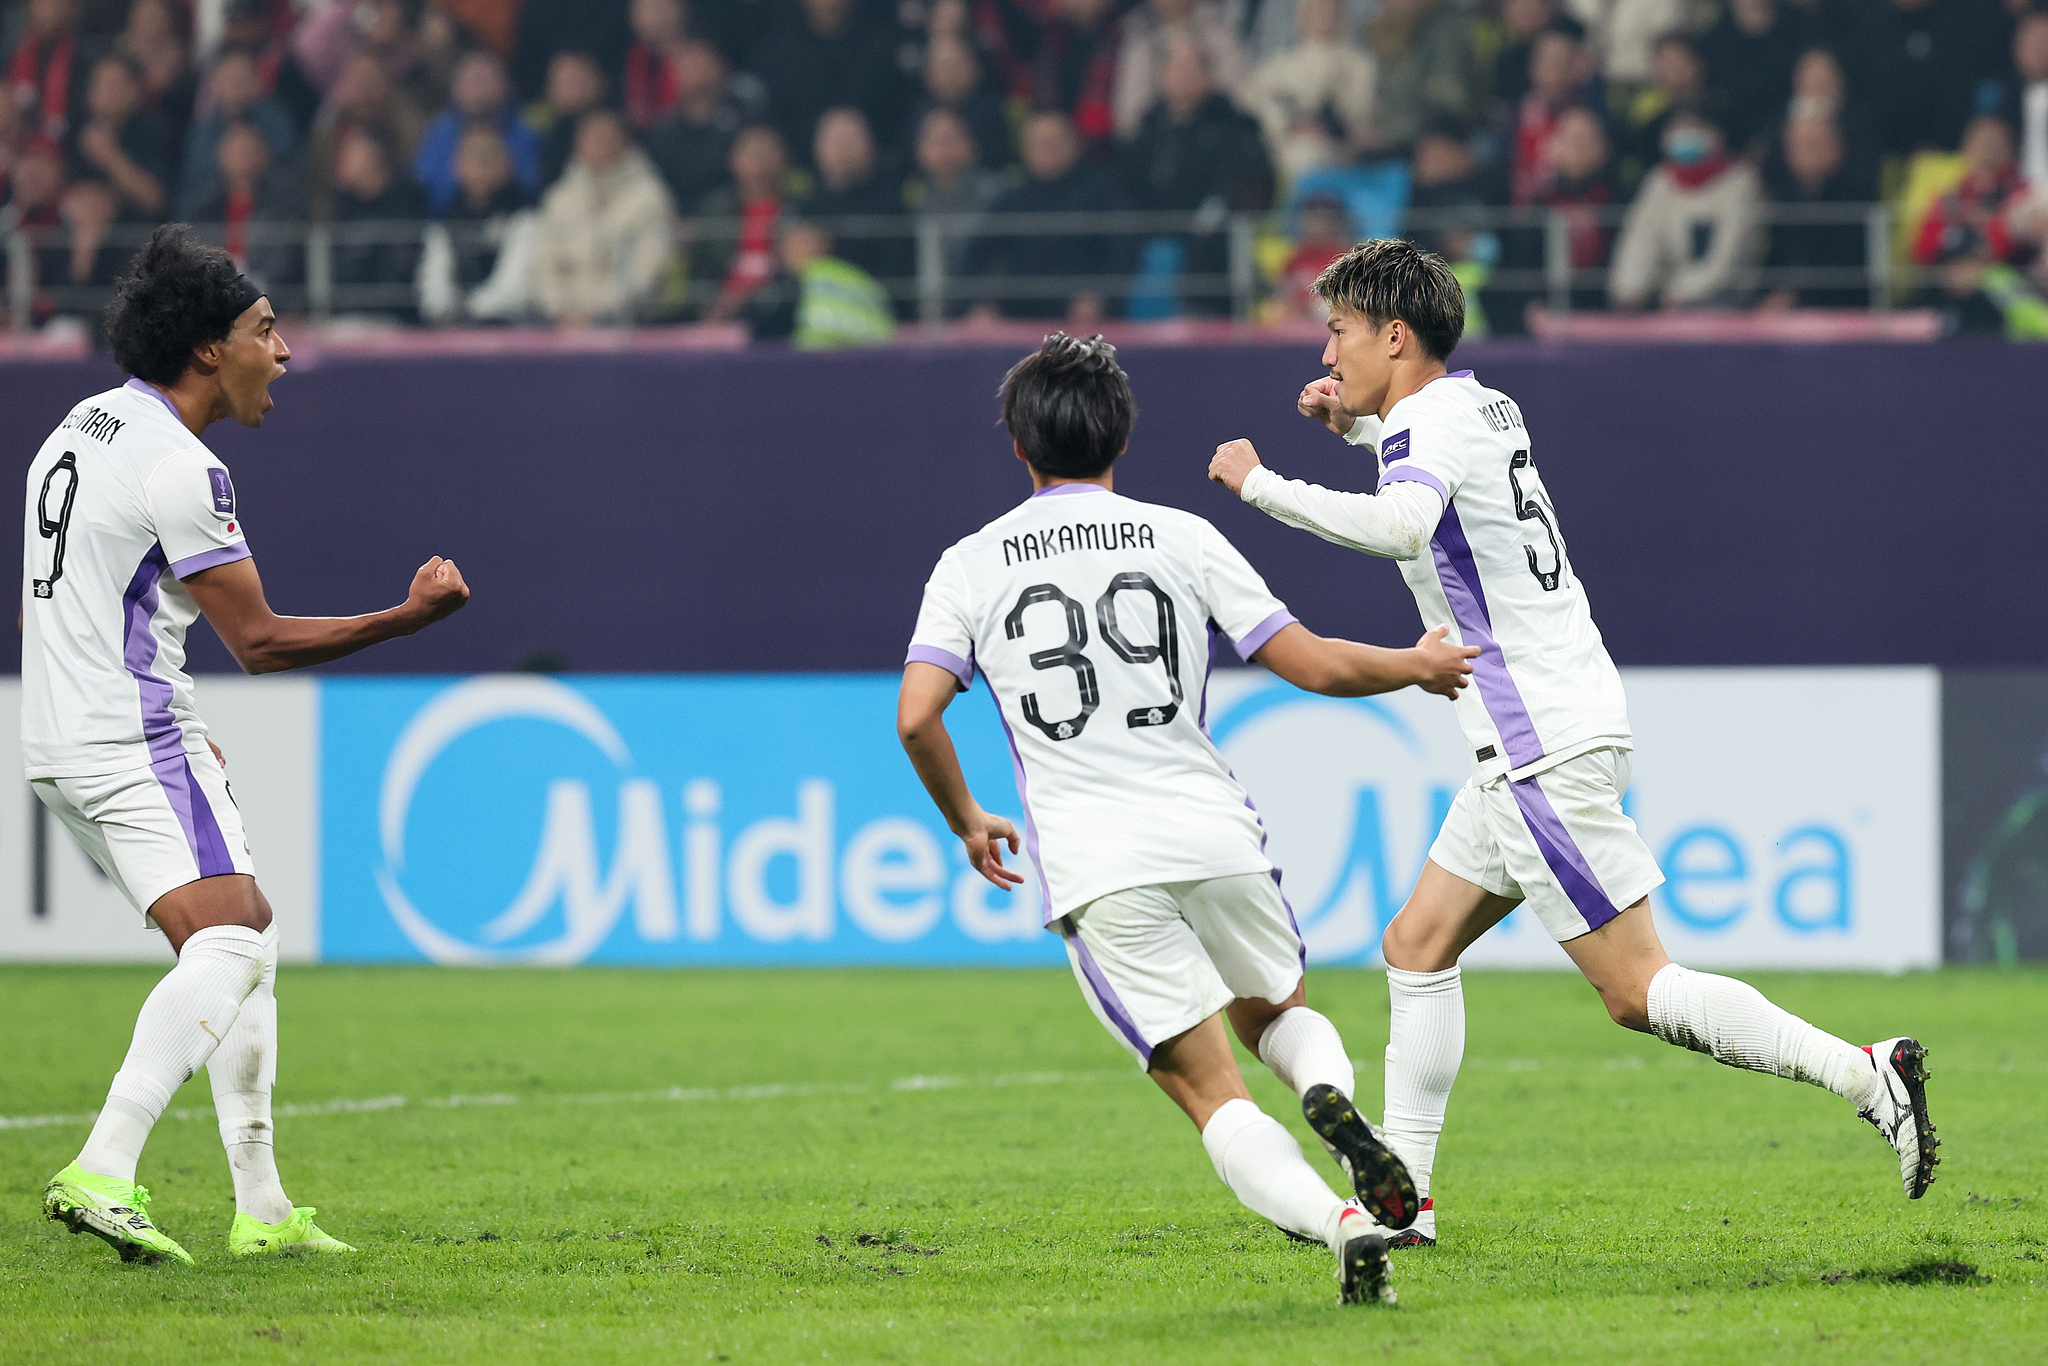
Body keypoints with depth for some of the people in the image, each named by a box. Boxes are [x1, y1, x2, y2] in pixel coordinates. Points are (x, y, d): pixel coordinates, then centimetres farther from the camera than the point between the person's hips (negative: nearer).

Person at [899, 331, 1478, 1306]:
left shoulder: (970, 566, 7)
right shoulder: (1180, 538, 7)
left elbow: (917, 715, -3)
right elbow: (1313, 664, 5)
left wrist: (965, 821, 16)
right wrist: (1419, 667, 24)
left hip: (1092, 863, -1)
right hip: (1214, 835, 1)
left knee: (1210, 1090, 1)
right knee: (1277, 1013, 26)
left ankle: (1342, 1223, -25)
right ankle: (1331, 1095, -9)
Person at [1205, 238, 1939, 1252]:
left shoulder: (1430, 425, -15)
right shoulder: (1481, 406, 13)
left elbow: (1400, 524, -39)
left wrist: (1263, 487, -31)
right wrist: (1353, 422, 23)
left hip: (1546, 749, -10)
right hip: (1530, 743, 10)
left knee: (1635, 991, -8)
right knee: (1418, 945, 12)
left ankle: (1863, 1074, -11)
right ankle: (1404, 1198, 12)